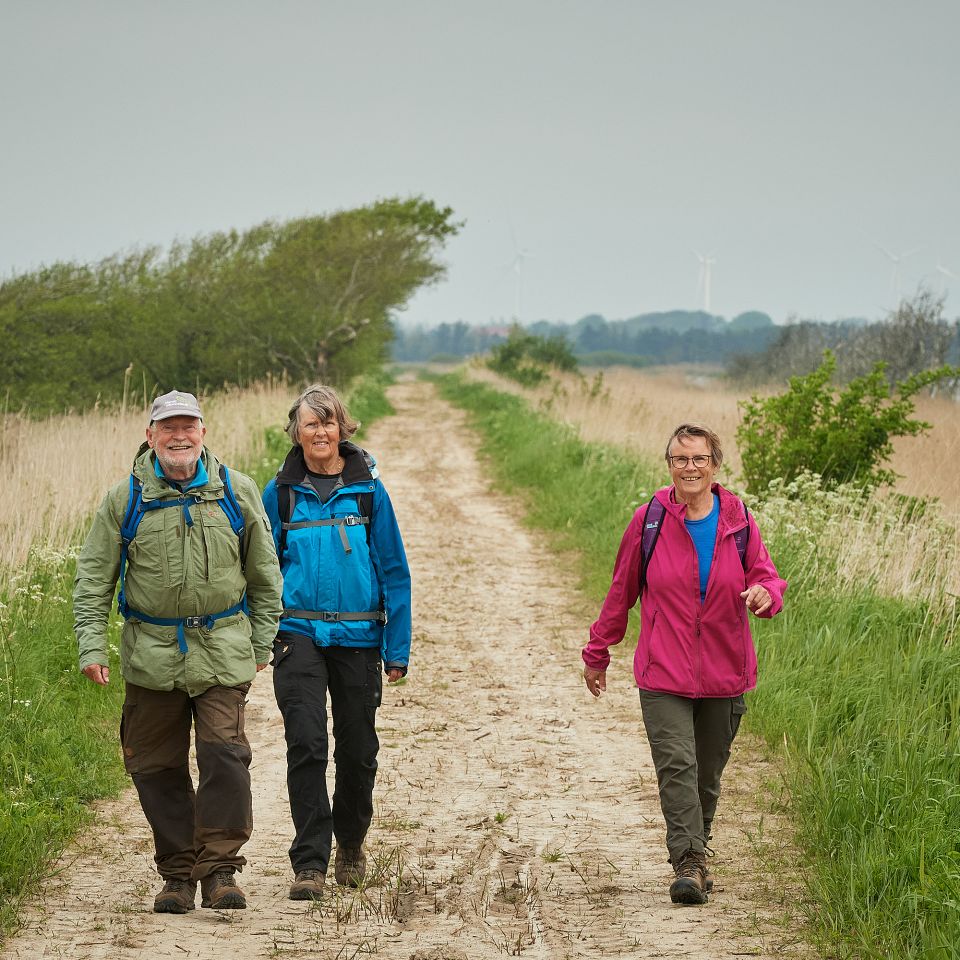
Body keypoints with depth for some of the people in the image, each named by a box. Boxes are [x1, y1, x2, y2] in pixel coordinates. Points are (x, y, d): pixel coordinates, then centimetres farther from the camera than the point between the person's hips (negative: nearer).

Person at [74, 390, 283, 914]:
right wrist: (91, 646, -4)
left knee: (224, 754, -12)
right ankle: (178, 872, 15)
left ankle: (220, 869, -5)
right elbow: (93, 577, 4)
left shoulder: (237, 491, 3)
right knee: (157, 767, 4)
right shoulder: (125, 499, 1)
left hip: (223, 650, -1)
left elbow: (263, 572, 12)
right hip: (151, 654, 1)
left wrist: (263, 640, 10)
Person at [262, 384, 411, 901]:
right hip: (299, 634, -1)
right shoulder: (280, 493, 3)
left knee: (358, 750, 9)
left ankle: (350, 845, 32)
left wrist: (397, 647, -1)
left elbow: (394, 571, 3)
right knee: (306, 742, -13)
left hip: (358, 637, 1)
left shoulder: (368, 490, 1)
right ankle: (309, 862, -9)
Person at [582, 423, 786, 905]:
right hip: (664, 676, -2)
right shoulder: (649, 521, -1)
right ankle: (688, 865, -19)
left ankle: (697, 854, 27)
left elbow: (767, 577, 7)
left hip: (724, 676, 2)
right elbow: (621, 591, 8)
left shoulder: (739, 523, 1)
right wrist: (597, 653, 14)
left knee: (708, 775, 10)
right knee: (676, 766, -16)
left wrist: (766, 593, -19)